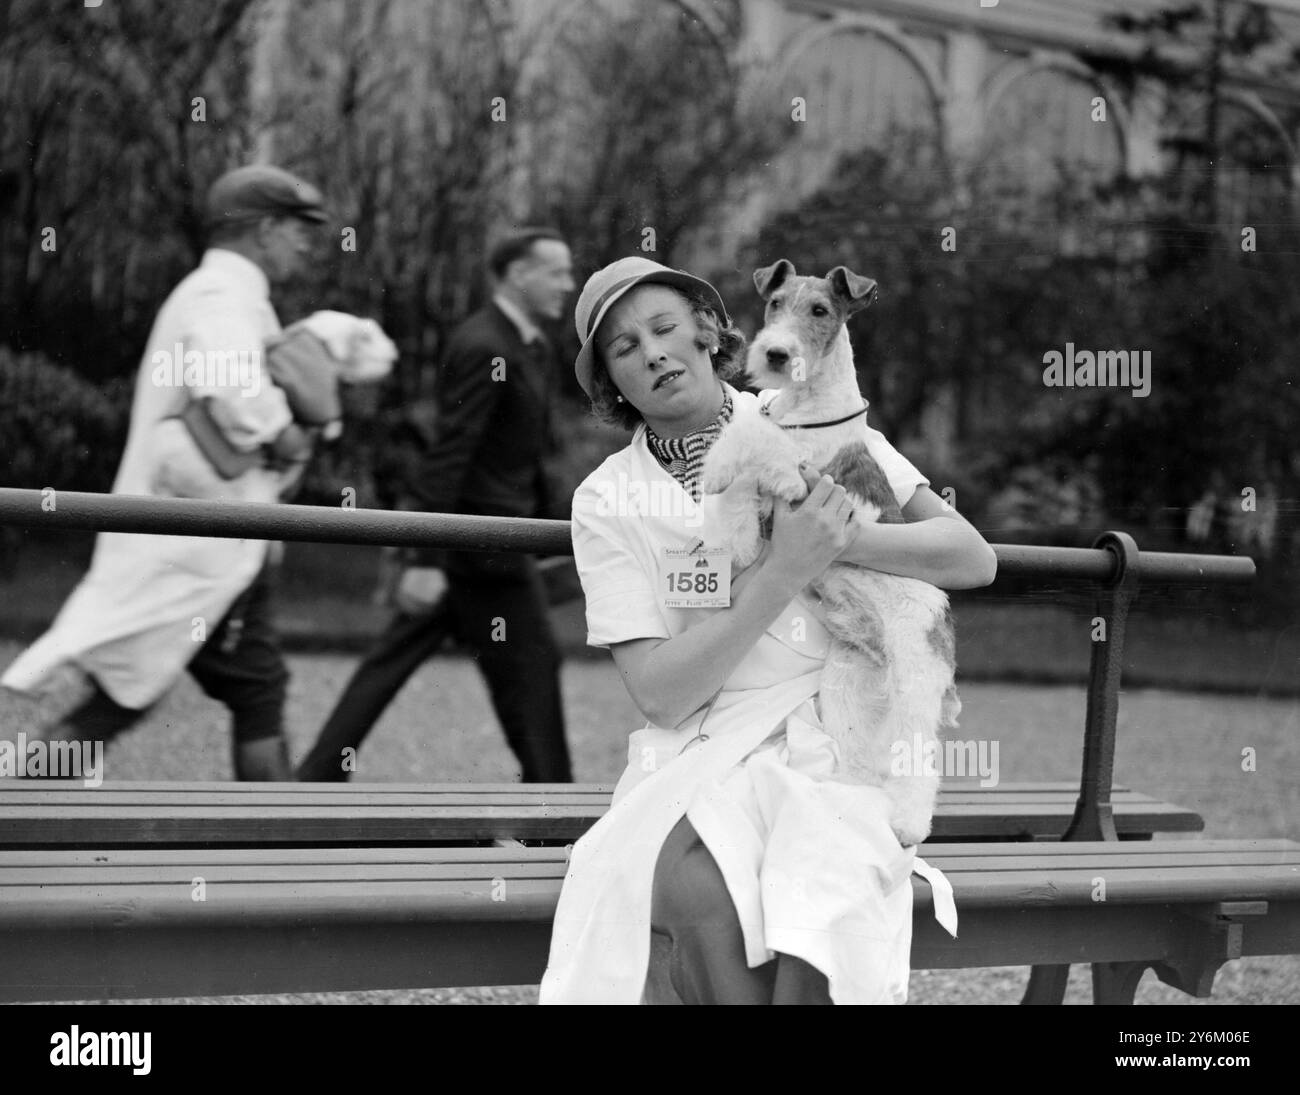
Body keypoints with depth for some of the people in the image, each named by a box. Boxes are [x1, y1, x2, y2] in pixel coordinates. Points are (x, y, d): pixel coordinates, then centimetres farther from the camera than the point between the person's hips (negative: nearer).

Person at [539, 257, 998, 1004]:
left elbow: (975, 558, 1)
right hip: (703, 748, 0)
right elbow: (661, 693, -7)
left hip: (841, 740, 0)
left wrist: (842, 539, -16)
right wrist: (785, 573, -18)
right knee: (696, 891, -34)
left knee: (818, 902, -33)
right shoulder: (608, 501, 6)